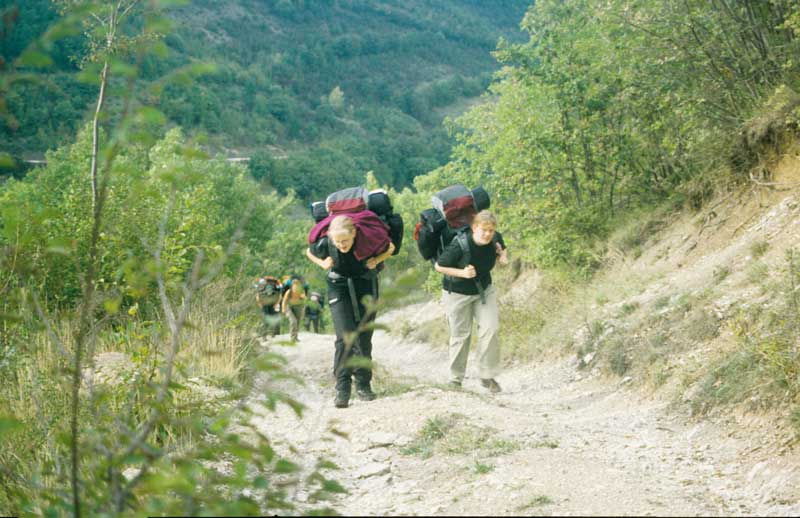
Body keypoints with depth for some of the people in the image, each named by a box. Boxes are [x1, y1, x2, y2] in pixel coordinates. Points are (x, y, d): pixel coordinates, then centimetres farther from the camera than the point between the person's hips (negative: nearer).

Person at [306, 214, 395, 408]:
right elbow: (309, 252, 3)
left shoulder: (369, 239, -24)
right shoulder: (325, 243, -22)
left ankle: (363, 385, 18)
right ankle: (342, 388, -13)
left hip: (365, 287, 1)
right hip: (339, 289, -1)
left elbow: (390, 248, -2)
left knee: (364, 338, 4)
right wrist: (323, 264, -14)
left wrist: (376, 260, -18)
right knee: (345, 338, -16)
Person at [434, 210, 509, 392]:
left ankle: (487, 375, 4)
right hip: (458, 293, -4)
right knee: (461, 335, 5)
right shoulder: (459, 245, -30)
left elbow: (502, 252, 8)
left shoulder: (496, 239, -16)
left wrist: (502, 258, -16)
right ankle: (456, 379, 23)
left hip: (484, 290, 4)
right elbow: (439, 266, -18)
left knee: (490, 328, -10)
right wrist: (462, 273, -30)